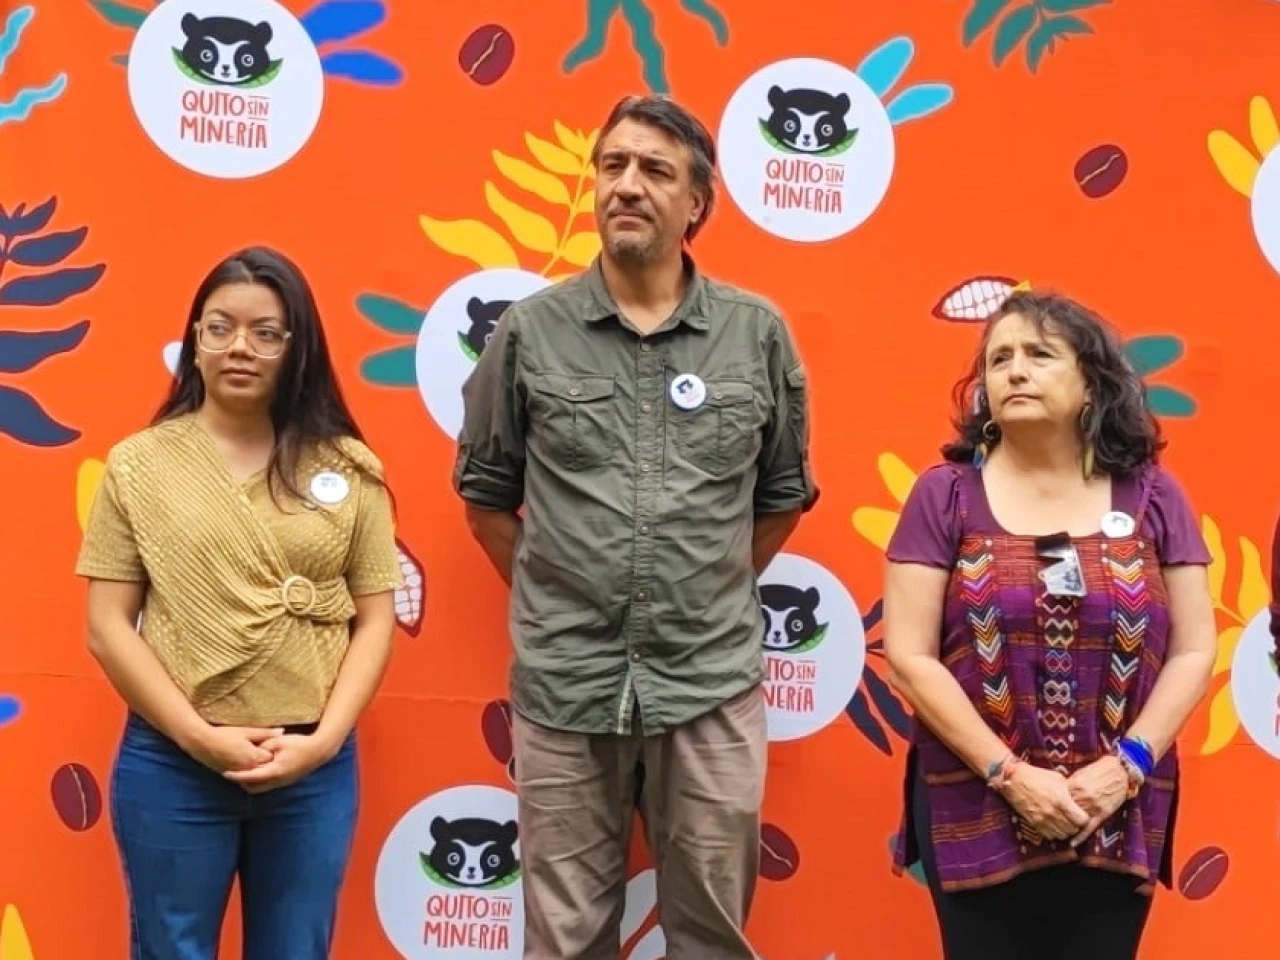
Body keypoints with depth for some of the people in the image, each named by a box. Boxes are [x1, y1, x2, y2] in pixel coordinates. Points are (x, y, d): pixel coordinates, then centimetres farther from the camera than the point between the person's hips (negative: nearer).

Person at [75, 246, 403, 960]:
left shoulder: (349, 470, 2)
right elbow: (108, 627, -2)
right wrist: (201, 736, -11)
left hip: (316, 769, 1)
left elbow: (376, 620, 3)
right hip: (170, 766, -1)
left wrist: (323, 740, -9)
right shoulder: (139, 464, 0)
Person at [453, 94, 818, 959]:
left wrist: (719, 592, 10)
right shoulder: (530, 329, 0)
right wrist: (548, 596, 6)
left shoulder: (758, 333, 1)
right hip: (564, 684, 0)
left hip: (714, 684, 0)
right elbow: (485, 489, 9)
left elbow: (784, 493, 13)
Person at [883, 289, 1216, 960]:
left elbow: (1193, 651, 3)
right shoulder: (946, 494, -2)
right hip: (976, 814, -1)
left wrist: (1127, 765, -10)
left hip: (1119, 819, 2)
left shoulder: (1151, 496, 3)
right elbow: (909, 656, -7)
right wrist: (1009, 774, -13)